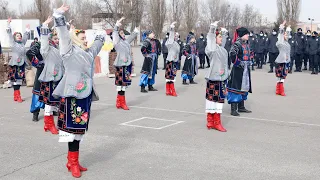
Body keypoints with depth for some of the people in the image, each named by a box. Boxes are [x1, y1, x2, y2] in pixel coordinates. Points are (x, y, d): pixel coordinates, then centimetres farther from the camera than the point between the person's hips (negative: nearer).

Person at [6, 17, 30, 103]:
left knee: (19, 80, 7)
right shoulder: (13, 43, 1)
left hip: (22, 63, 6)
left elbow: (25, 36, 28)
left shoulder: (22, 43, 14)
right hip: (15, 64, -6)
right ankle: (17, 96, -6)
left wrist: (27, 29, 31)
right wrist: (8, 24, -1)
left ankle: (16, 96, 12)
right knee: (16, 80, -6)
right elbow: (9, 34, -1)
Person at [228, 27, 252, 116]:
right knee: (236, 88, -7)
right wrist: (238, 63, -22)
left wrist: (250, 60, 13)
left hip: (246, 69, 9)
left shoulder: (246, 44, 13)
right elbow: (232, 54, -28)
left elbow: (249, 54, 29)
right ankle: (233, 109, -4)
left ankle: (241, 107, 25)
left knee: (244, 87, 15)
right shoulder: (237, 44, -14)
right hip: (238, 69, -9)